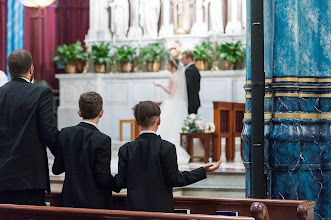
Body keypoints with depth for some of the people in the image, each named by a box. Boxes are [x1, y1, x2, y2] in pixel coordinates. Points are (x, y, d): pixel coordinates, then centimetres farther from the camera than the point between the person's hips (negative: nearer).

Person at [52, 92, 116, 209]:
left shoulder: (65, 133, -2)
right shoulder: (102, 140, -16)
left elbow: (57, 169, 5)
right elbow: (103, 178, -17)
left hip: (70, 201, 5)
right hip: (95, 204, -5)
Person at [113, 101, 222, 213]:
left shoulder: (126, 149, -1)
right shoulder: (167, 148, -9)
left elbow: (121, 182, -2)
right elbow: (174, 179, -9)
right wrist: (203, 171, -2)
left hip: (134, 208, 3)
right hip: (160, 208, -2)